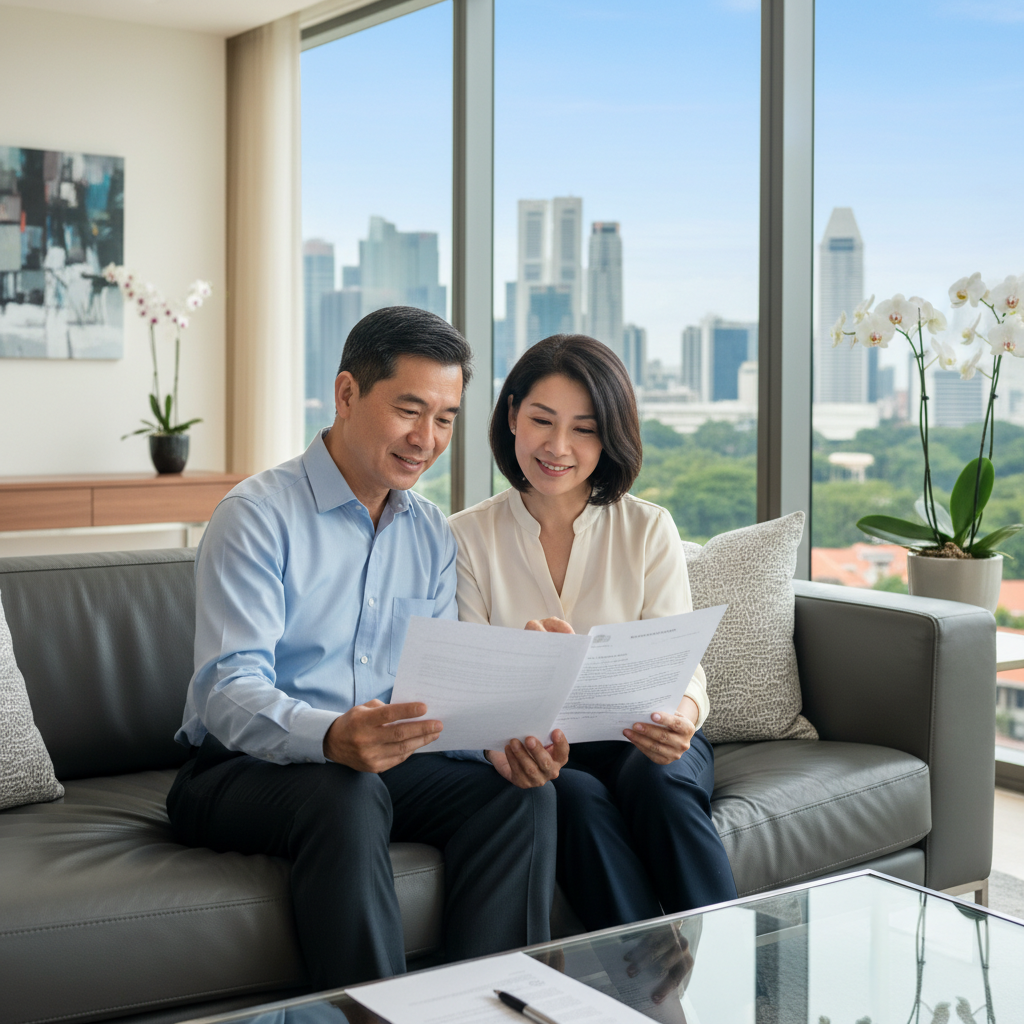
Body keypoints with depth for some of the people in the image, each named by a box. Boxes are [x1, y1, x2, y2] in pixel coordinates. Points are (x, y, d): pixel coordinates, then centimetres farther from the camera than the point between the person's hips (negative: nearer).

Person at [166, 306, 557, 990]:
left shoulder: (433, 535, 10)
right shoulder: (258, 516, -12)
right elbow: (229, 691, -22)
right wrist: (331, 737, -43)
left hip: (381, 766, 6)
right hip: (241, 771, -5)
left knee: (521, 788, -18)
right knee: (347, 794, -36)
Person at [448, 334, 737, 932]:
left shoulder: (649, 530, 2)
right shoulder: (468, 537, 1)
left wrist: (683, 712, -33)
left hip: (642, 743, 1)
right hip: (536, 753, 0)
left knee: (657, 781, -32)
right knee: (580, 798, -32)